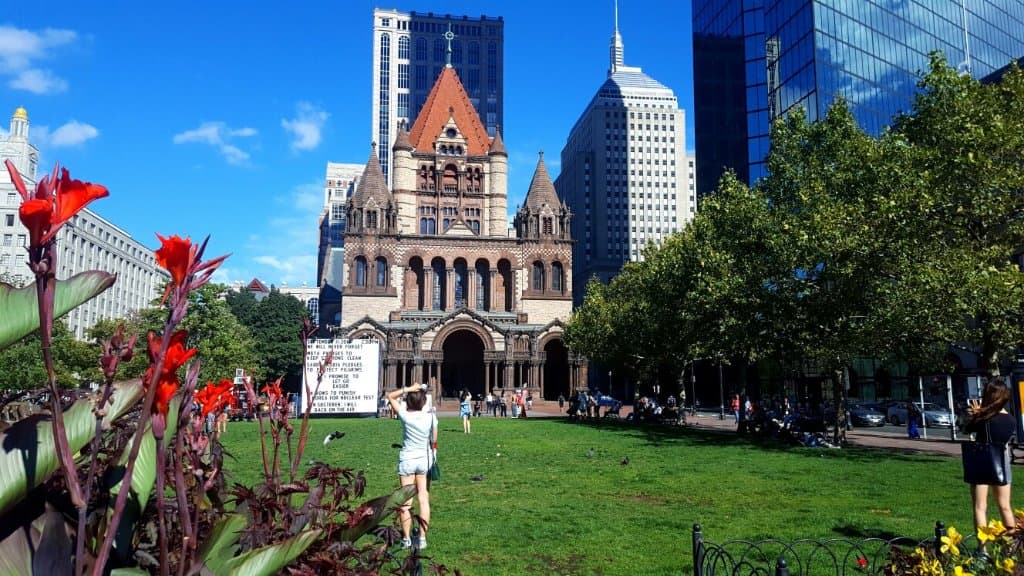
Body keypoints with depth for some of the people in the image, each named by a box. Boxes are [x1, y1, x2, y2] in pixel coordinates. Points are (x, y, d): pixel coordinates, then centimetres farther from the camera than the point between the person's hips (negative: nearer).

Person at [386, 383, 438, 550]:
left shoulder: (405, 415, -13)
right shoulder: (431, 417, -7)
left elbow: (390, 396, -2)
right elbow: (434, 441, 1)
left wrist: (408, 388, -8)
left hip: (407, 460, -2)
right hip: (425, 459, 2)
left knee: (406, 501, 5)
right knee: (424, 500, 5)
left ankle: (406, 539, 9)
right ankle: (422, 538, 7)